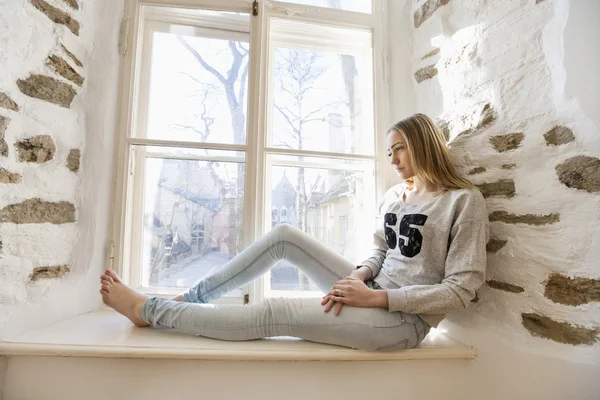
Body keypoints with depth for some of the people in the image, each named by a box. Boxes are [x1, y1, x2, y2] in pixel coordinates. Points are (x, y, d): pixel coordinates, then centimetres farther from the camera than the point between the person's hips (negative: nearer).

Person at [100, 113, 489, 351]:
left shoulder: (465, 201, -10)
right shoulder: (393, 197, 9)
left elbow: (460, 290, -14)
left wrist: (376, 297, -21)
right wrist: (358, 277, -10)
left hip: (407, 318, -6)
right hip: (375, 293, 6)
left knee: (274, 314, -19)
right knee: (284, 235, -8)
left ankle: (149, 309, -3)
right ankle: (187, 300, 0)